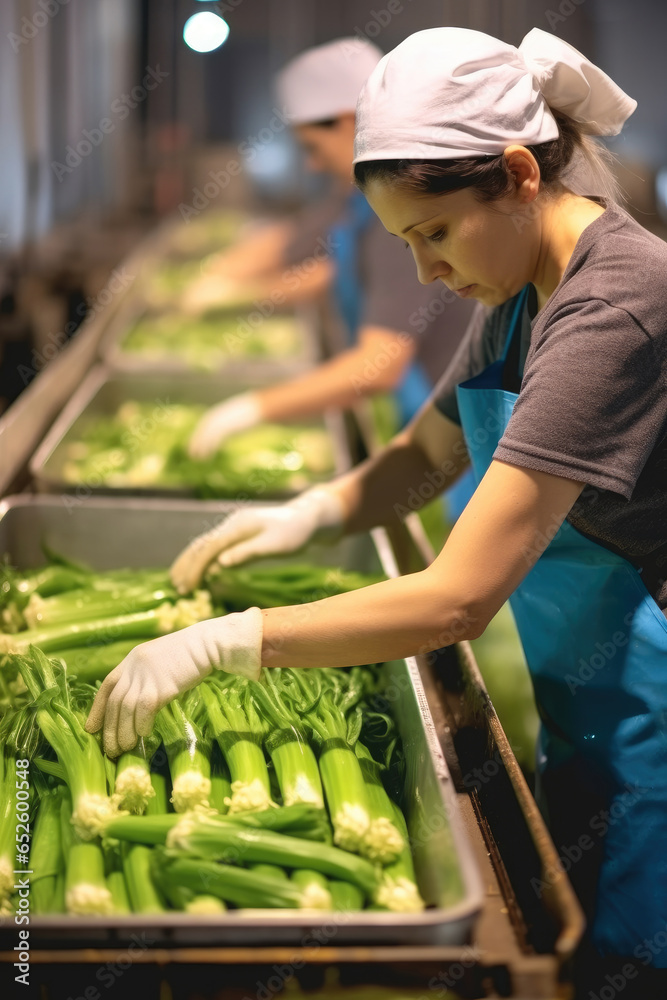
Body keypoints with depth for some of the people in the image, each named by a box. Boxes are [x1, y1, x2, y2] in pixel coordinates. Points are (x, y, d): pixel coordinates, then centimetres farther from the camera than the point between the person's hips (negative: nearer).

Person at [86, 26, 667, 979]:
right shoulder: (523, 297, 3)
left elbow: (459, 597, -31)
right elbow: (426, 451, 16)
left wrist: (221, 642, -27)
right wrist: (309, 513, -3)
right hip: (585, 723, 8)